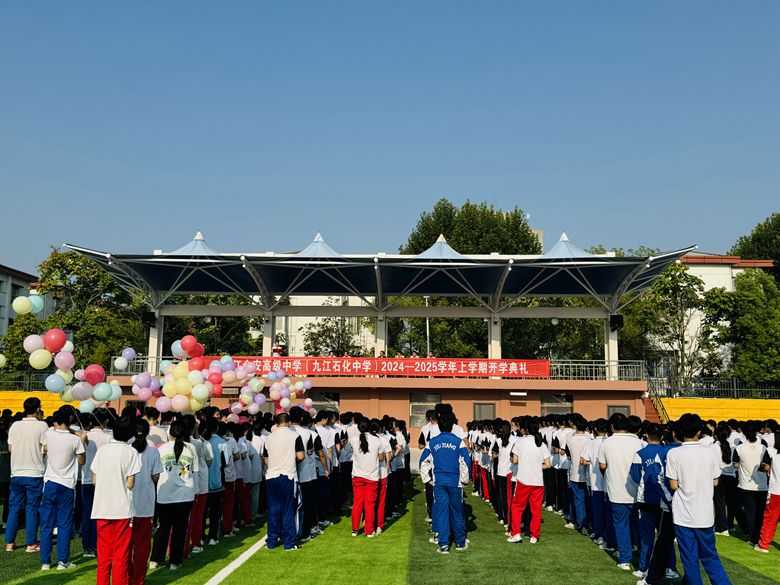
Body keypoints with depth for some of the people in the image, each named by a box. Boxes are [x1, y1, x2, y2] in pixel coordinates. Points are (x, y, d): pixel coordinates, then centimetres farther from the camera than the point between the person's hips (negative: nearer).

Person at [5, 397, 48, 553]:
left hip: (16, 473, 3)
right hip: (35, 473, -3)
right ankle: (31, 544, 6)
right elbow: (45, 449, -9)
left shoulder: (15, 425, 3)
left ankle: (9, 543, 16)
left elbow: (10, 448, 7)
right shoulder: (42, 426, -8)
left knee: (14, 508, 12)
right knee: (32, 509, 3)